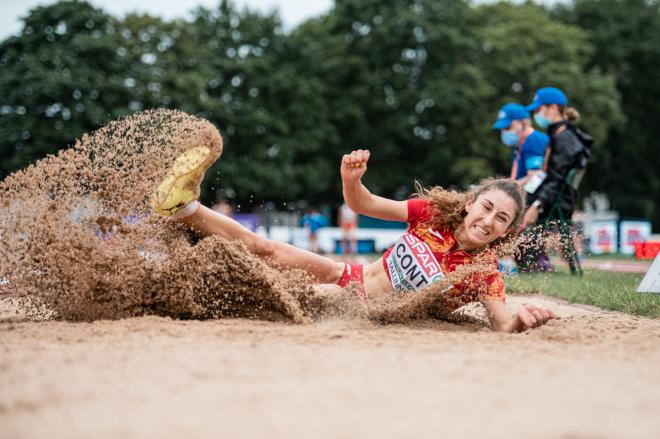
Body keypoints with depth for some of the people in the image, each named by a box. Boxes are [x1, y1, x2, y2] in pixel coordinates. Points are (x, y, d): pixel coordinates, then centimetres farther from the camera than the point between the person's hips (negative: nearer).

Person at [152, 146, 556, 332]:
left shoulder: (485, 274, -14)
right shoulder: (434, 212, -5)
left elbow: (503, 325, -27)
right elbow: (363, 204, 2)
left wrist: (524, 320, -51)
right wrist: (351, 178, -22)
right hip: (351, 278, 4)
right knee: (262, 248, -10)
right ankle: (188, 206, -4)